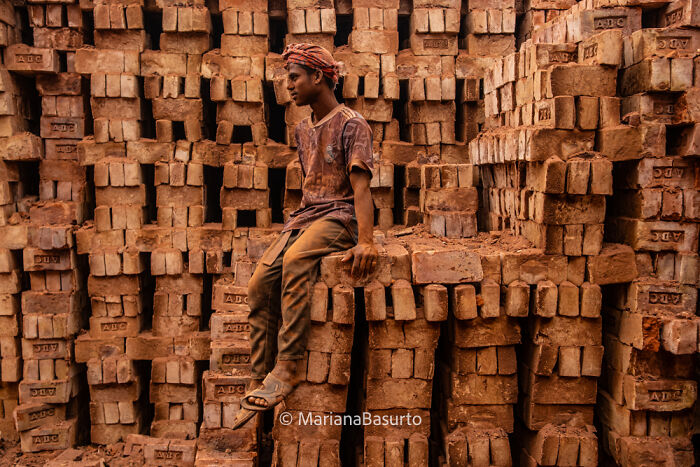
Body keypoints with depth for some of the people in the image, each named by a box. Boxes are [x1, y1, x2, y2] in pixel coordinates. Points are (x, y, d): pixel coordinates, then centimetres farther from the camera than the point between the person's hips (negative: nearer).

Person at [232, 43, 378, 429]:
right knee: (260, 284, -12)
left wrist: (365, 241, -29)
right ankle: (259, 381, -4)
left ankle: (289, 365, -29)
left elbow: (360, 185, -17)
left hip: (340, 215, -7)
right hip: (305, 214, 7)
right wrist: (295, 224, 17)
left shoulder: (352, 125, -5)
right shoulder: (303, 129, 19)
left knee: (296, 260, -36)